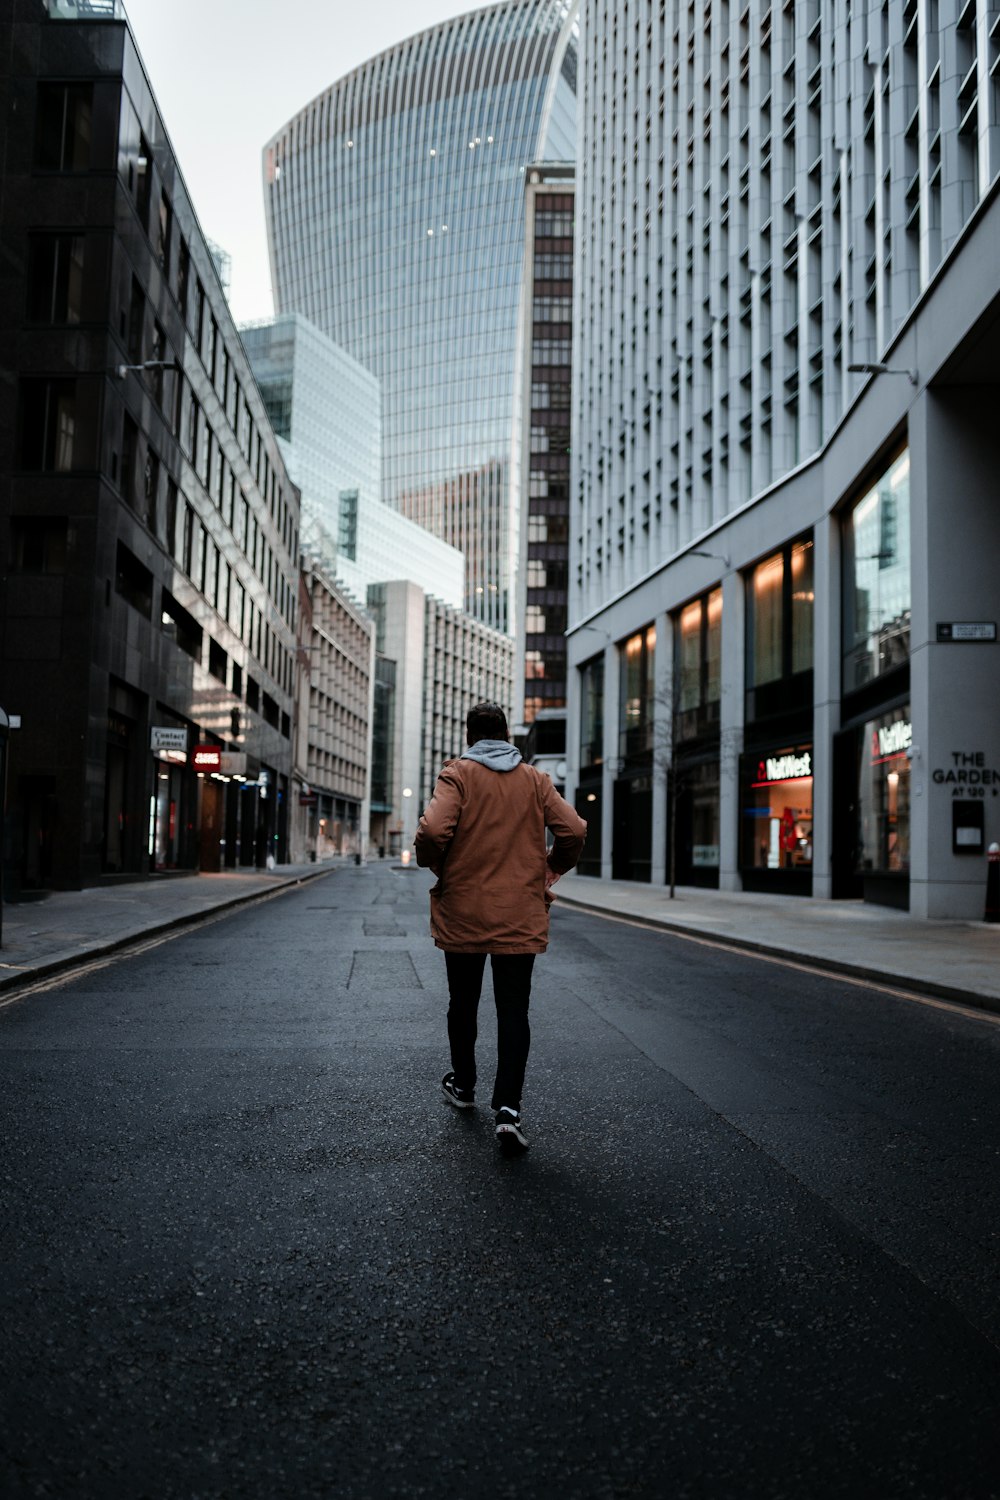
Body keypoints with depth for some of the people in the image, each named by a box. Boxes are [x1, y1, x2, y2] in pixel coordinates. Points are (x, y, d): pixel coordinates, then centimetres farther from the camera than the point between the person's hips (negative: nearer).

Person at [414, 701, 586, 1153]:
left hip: (462, 913, -1)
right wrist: (550, 870, 12)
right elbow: (574, 832, -4)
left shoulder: (457, 773, -4)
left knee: (463, 1003, 17)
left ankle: (463, 1085, 33)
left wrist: (436, 865, 1)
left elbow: (433, 830, -19)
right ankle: (508, 1107, -10)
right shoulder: (535, 780, 4)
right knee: (513, 1010, 1)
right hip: (520, 916, 1)